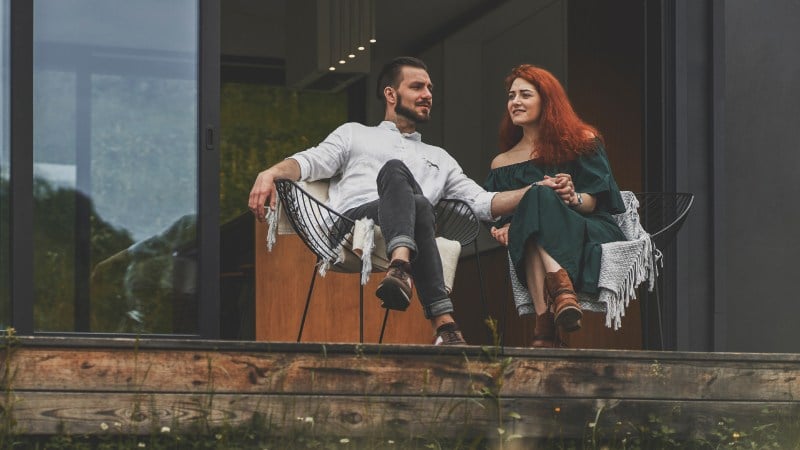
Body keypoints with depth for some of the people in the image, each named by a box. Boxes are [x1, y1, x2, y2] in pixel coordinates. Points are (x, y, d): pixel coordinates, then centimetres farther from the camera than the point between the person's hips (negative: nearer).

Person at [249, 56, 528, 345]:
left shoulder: (439, 158, 37)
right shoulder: (354, 134, 30)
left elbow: (483, 203, 26)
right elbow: (311, 161, 12)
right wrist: (271, 173, -11)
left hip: (408, 238, 2)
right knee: (395, 168, -33)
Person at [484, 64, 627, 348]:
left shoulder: (581, 141, 13)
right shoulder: (502, 163, 20)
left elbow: (592, 202, 4)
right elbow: (500, 219, 14)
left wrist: (573, 198, -19)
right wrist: (504, 229, -10)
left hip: (591, 235, -2)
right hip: (528, 244, 2)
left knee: (540, 198, -34)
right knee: (538, 195, -32)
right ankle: (562, 289, -55)